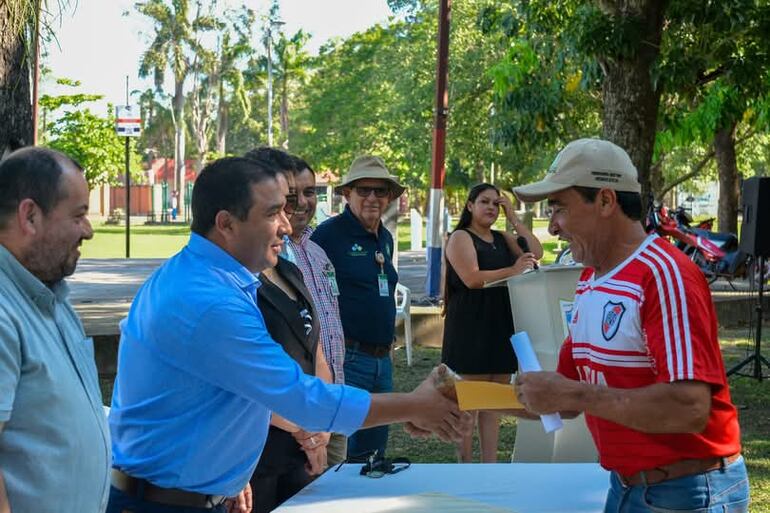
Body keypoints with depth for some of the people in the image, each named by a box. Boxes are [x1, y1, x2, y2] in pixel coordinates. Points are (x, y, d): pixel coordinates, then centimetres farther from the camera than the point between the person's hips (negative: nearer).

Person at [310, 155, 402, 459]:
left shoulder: (385, 238, 14)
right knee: (340, 454, -4)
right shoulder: (328, 234, -12)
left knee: (375, 452, 16)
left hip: (382, 359, 8)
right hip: (346, 358, -8)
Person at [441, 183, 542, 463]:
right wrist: (512, 270, -21)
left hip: (501, 325, 7)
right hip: (470, 326, -7)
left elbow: (536, 253, 4)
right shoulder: (460, 238, -4)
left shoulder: (502, 239, 16)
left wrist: (514, 218, 3)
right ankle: (465, 462, 8)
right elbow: (472, 278, -17)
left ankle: (490, 463, 13)